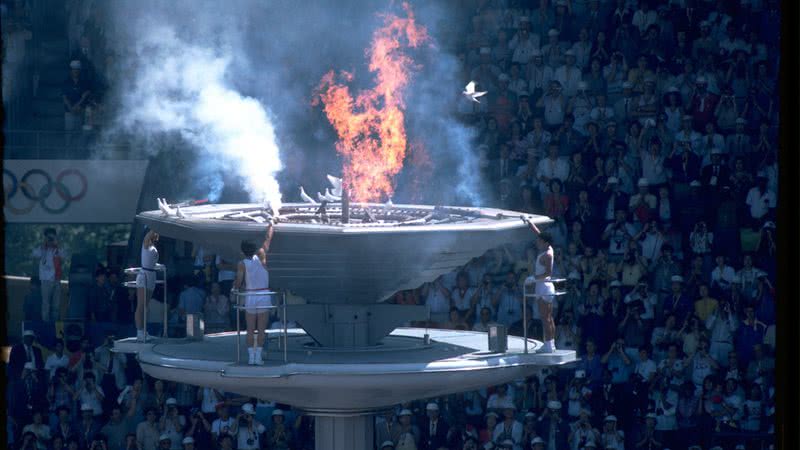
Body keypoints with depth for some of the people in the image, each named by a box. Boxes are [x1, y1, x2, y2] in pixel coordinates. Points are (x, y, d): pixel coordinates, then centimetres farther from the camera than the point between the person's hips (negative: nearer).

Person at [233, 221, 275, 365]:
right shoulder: (261, 257, -4)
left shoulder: (242, 264, -5)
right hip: (263, 297, 0)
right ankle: (258, 356, -1)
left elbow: (238, 282, -7)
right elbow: (268, 240, 7)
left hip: (250, 297, 0)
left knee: (250, 330, 7)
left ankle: (251, 357, 3)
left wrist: (234, 290, 13)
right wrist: (271, 225, 20)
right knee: (261, 329, 3)